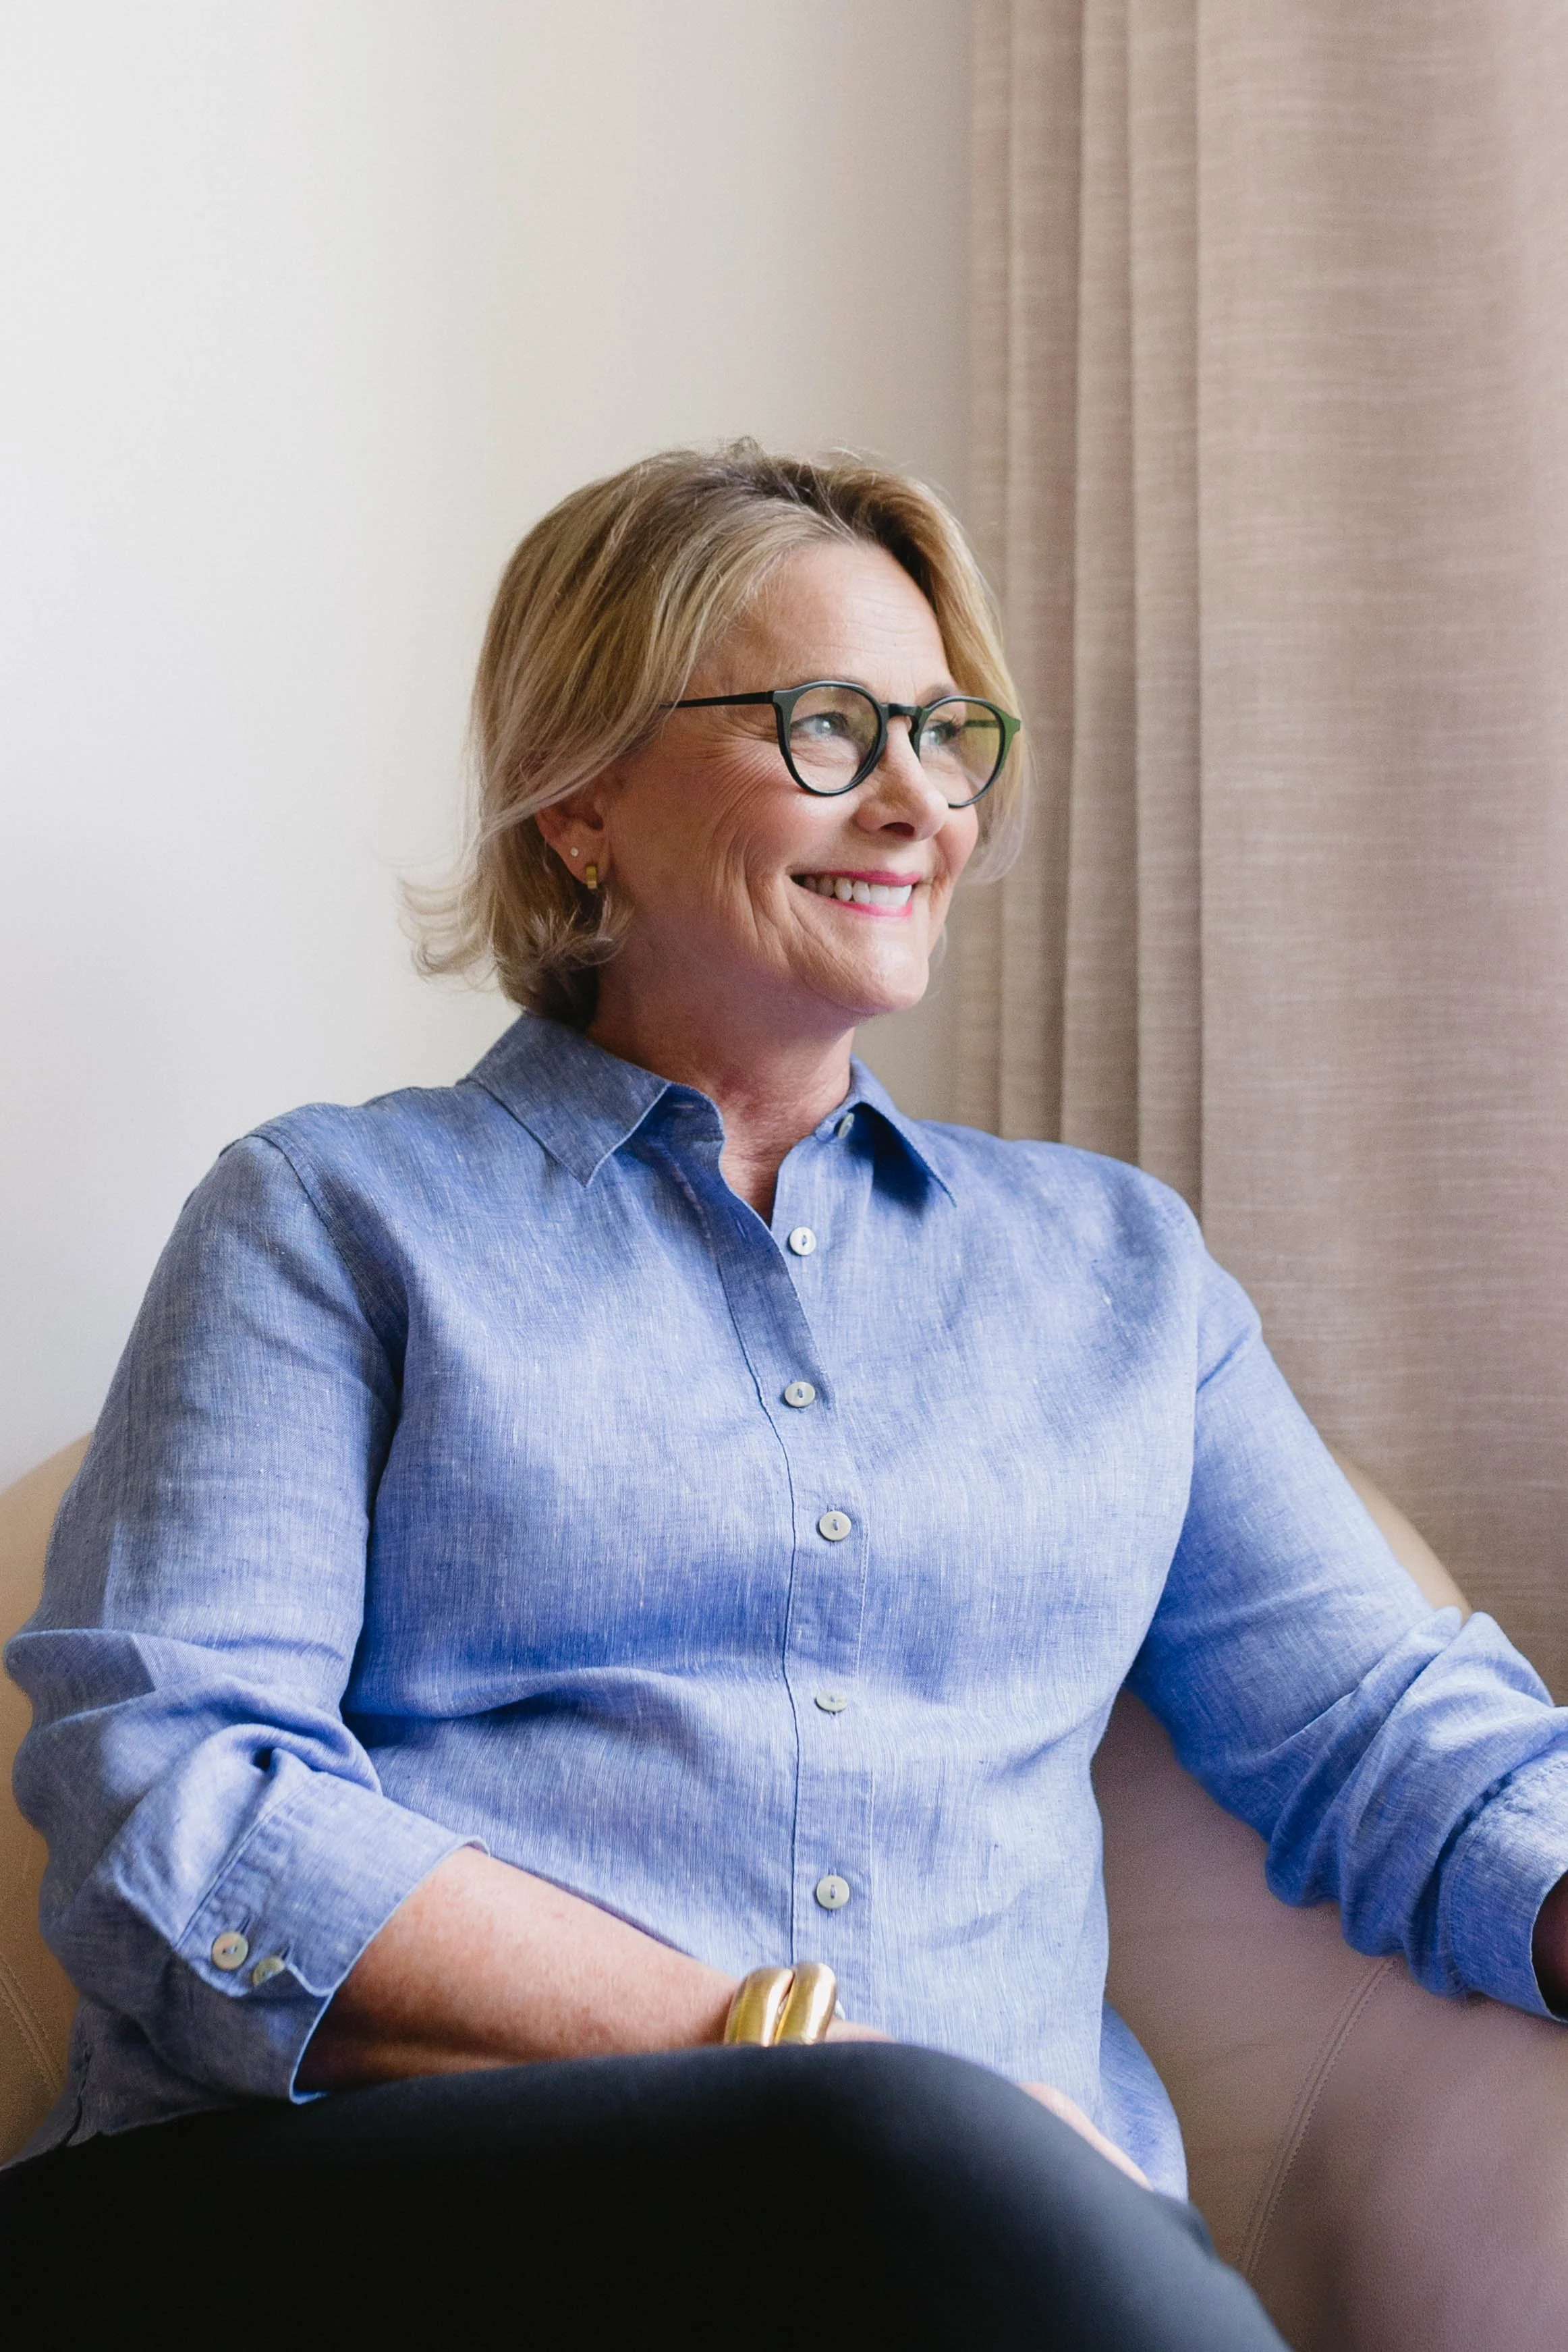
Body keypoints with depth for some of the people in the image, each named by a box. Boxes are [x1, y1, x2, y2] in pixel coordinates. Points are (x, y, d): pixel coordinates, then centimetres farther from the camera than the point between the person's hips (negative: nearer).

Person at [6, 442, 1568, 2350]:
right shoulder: (333, 1217, 10)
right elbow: (170, 1820, -4)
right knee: (916, 2158, -35)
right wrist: (780, 2050, -15)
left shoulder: (1114, 1260, 23)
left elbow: (1398, 1743, 15)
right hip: (343, 2197, -3)